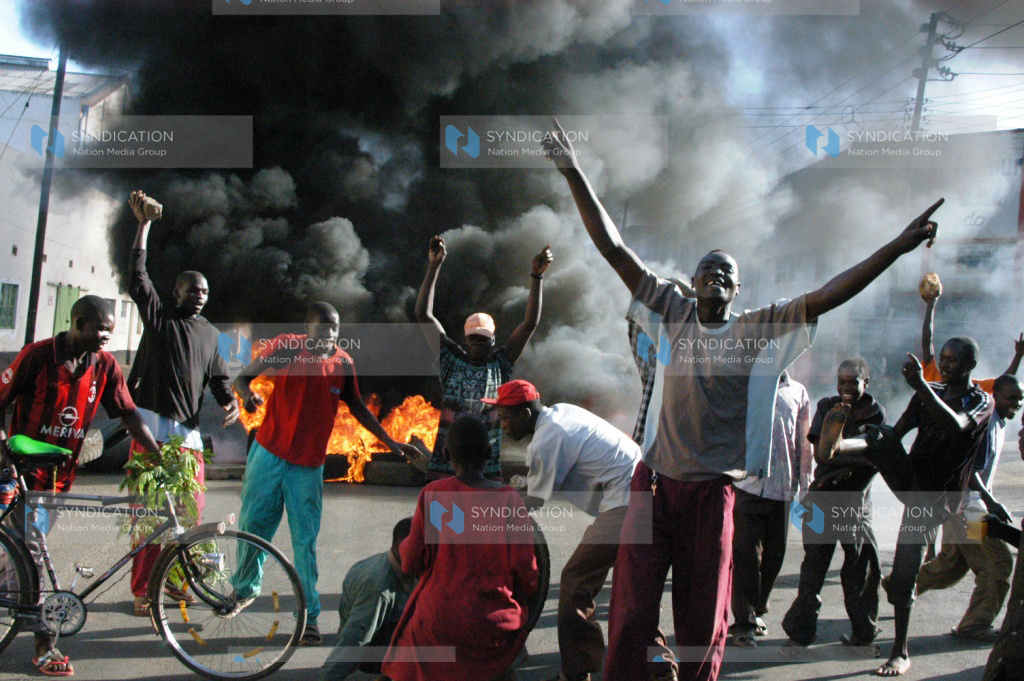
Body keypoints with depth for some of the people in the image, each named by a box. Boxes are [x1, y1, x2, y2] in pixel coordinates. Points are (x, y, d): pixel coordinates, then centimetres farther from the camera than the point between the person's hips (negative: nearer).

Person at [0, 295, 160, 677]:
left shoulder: (105, 365, -3)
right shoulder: (37, 355, -13)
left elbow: (129, 414, -2)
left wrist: (160, 453, -11)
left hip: (61, 474, 4)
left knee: (31, 549, 15)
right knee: (33, 550, -6)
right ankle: (44, 646, -2)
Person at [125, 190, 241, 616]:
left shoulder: (210, 334, 20)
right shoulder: (158, 315, 9)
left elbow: (218, 378, 19)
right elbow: (137, 278, -1)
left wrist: (230, 402, -2)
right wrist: (143, 225, -4)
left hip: (188, 430, 4)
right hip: (152, 424, -4)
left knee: (191, 509, 1)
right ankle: (142, 589, -2)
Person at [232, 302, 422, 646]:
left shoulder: (343, 362, -1)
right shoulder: (287, 347, -8)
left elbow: (355, 405, 13)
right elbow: (242, 377, -5)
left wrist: (390, 441, 12)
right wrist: (247, 394, -29)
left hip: (309, 465, 0)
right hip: (269, 453, 0)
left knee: (305, 540, -2)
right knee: (251, 526, 9)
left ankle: (310, 616, 7)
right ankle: (245, 588, 36)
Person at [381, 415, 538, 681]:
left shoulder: (433, 494, -9)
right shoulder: (509, 498, -7)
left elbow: (412, 564, -4)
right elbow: (527, 575, -6)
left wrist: (404, 546, 19)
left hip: (439, 622, -2)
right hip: (497, 626, 2)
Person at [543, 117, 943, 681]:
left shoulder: (757, 329, 3)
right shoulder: (673, 313, 4)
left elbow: (826, 296, -4)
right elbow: (613, 248, 2)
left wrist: (897, 247, -12)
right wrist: (574, 175, -2)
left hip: (713, 491, 0)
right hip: (656, 481, 0)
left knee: (704, 620, 11)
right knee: (632, 613, 1)